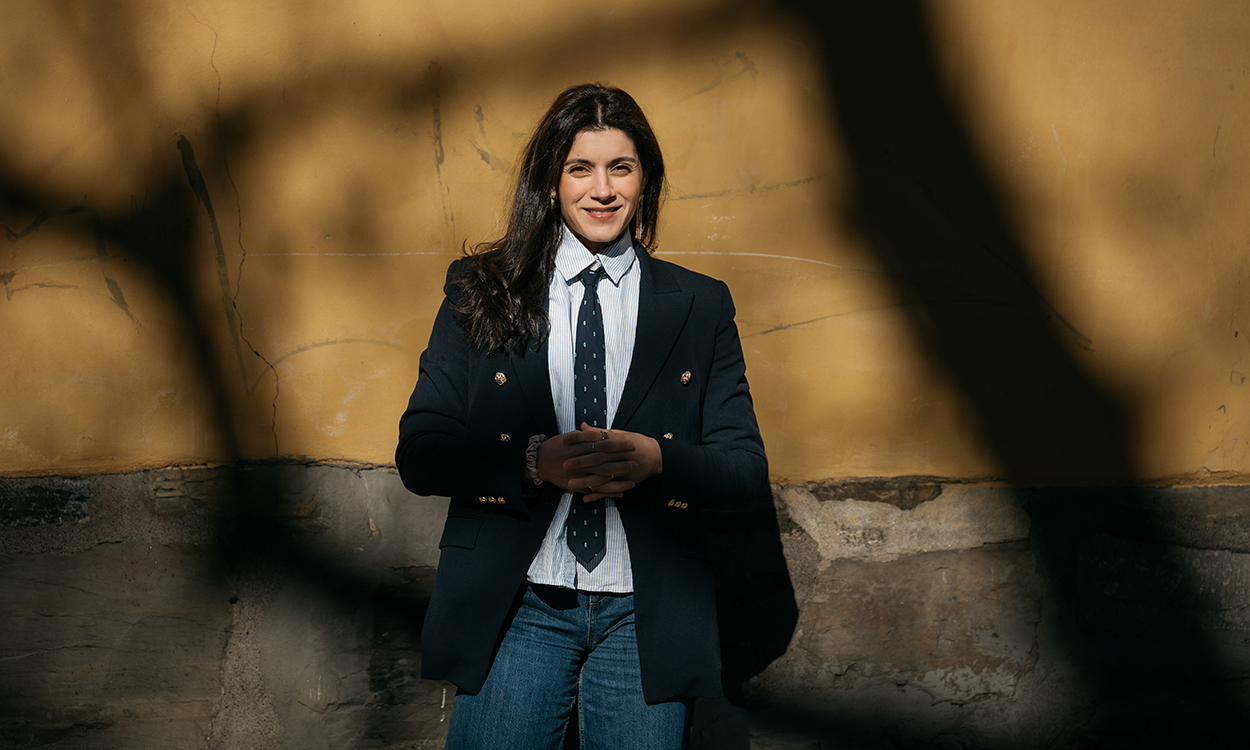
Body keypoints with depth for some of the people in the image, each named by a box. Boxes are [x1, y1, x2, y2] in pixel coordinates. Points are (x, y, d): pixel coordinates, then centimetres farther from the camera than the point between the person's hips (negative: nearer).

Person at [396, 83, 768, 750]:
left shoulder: (700, 305, 8)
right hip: (514, 604, -1)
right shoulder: (480, 291, 6)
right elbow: (419, 454, -1)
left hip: (647, 616, 1)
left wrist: (654, 459, -16)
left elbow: (748, 469, 4)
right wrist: (535, 462, -18)